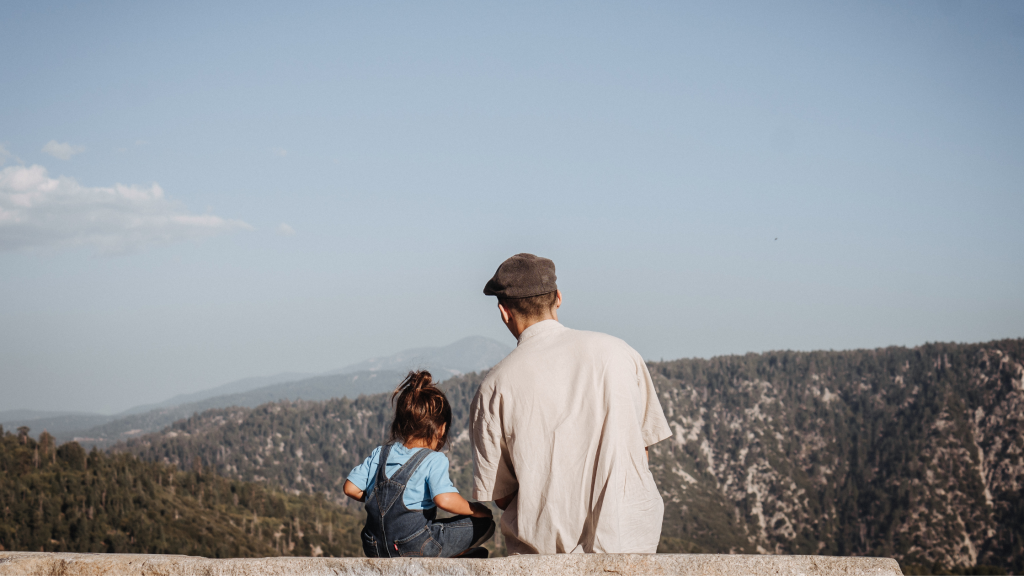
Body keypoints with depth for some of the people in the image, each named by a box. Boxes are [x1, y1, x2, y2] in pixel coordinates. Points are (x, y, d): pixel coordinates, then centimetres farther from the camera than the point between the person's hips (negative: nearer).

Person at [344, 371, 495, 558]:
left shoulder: (380, 454, 9)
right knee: (484, 524, 2)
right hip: (416, 549, -7)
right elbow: (444, 499, -24)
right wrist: (475, 510, -8)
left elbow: (351, 488, 10)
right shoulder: (434, 460, -10)